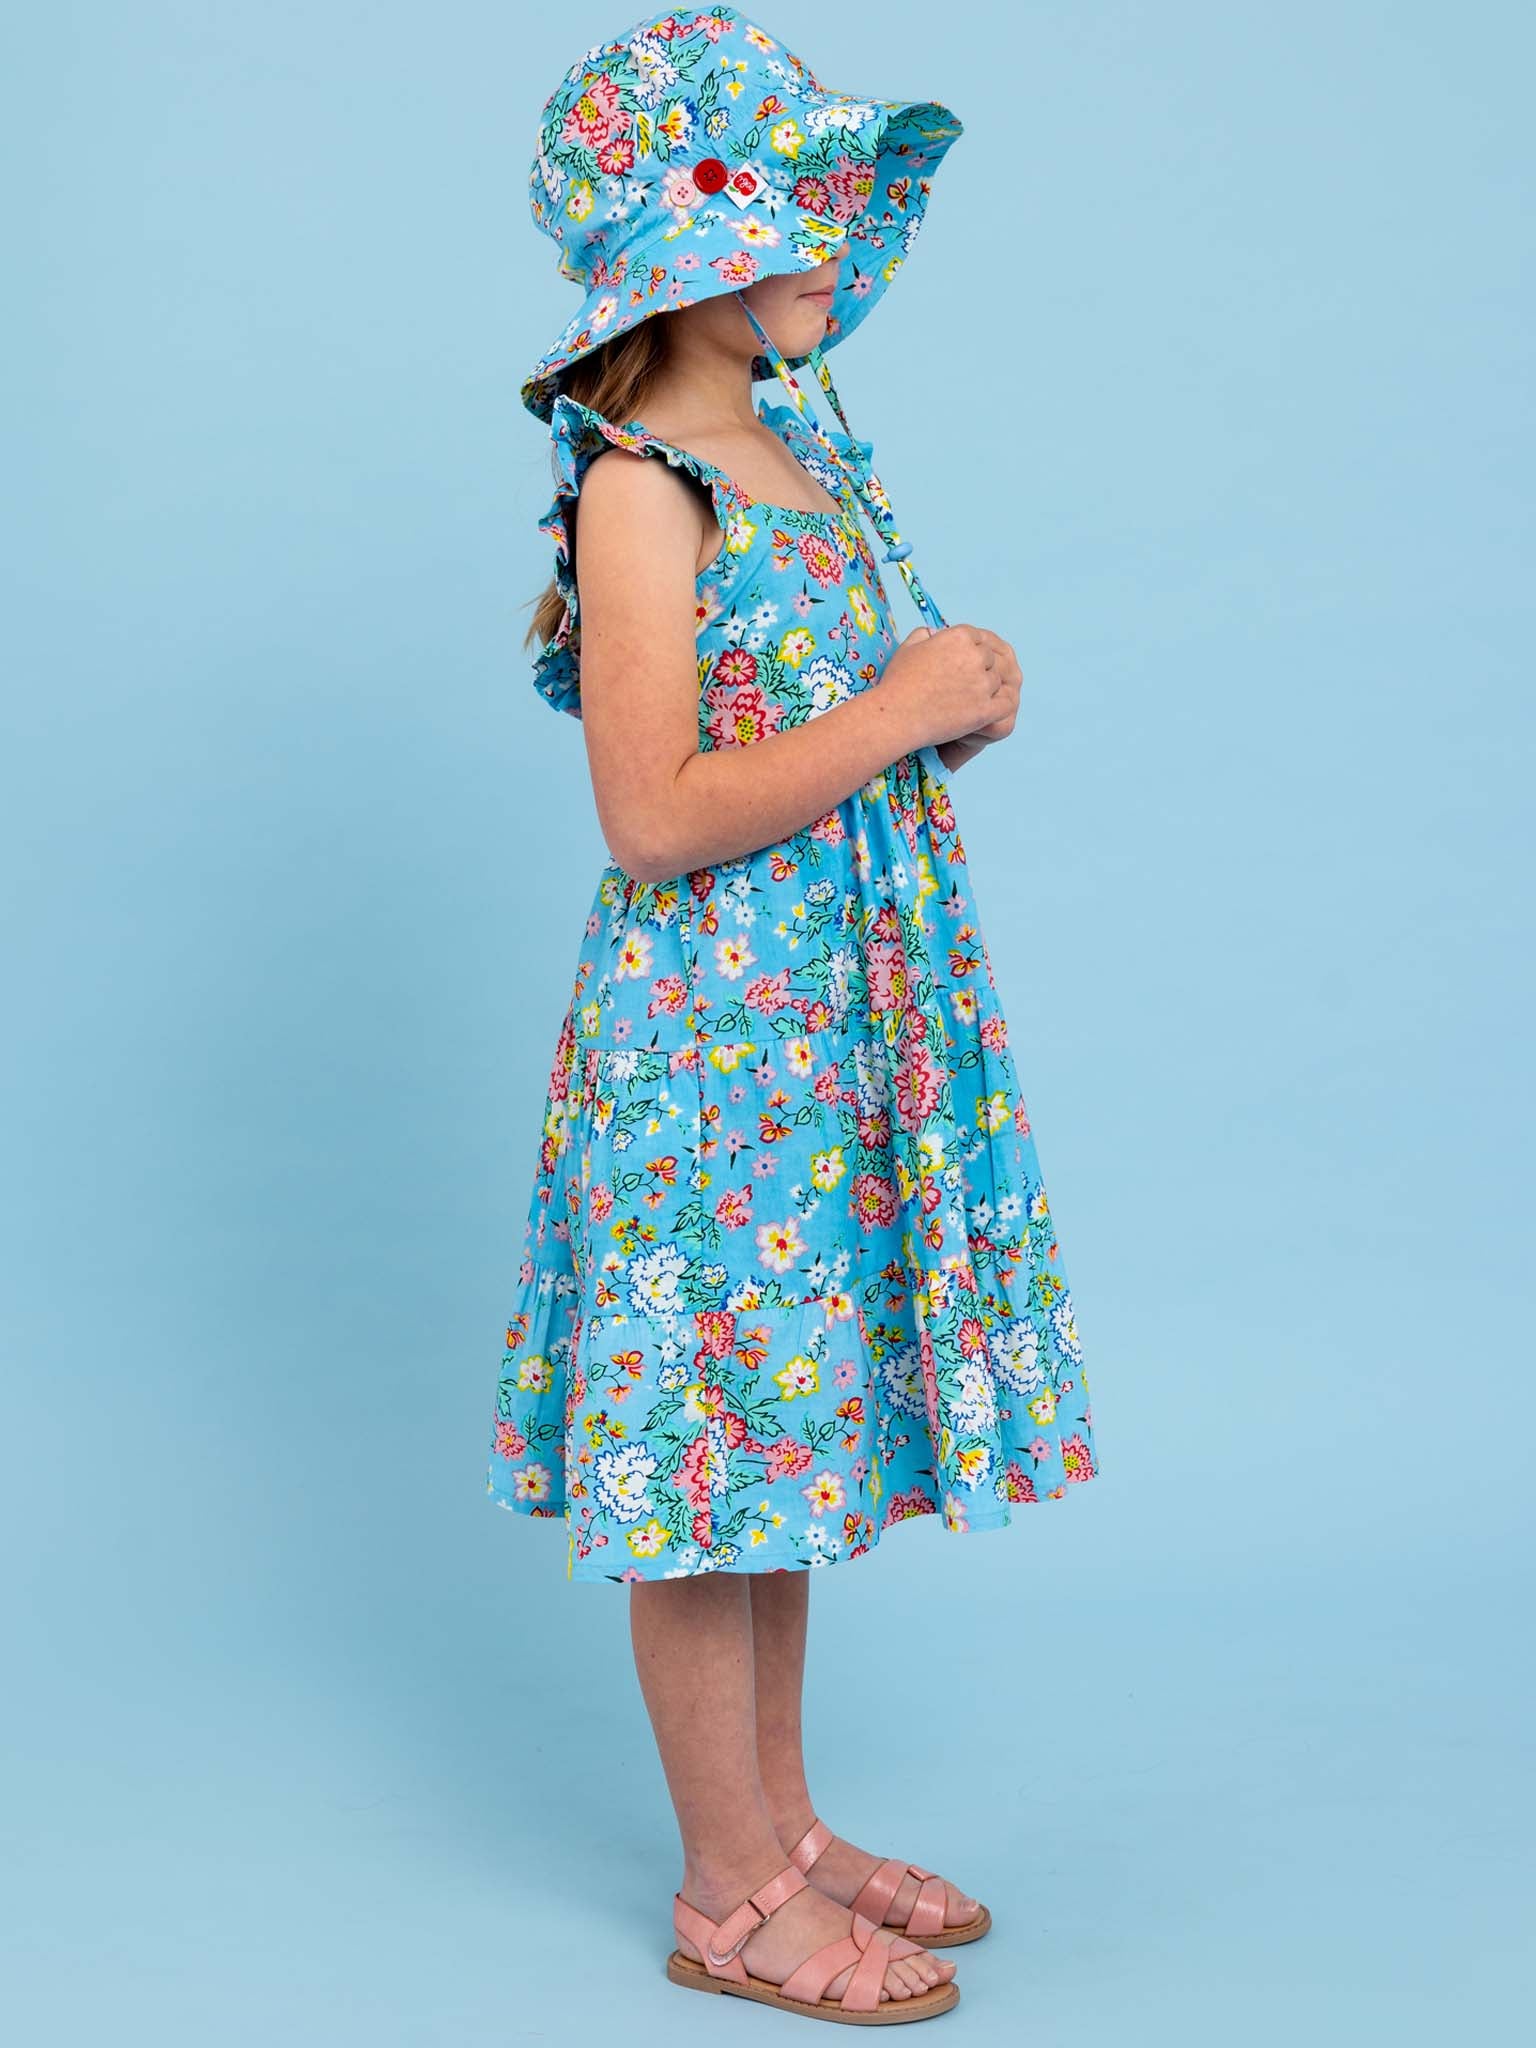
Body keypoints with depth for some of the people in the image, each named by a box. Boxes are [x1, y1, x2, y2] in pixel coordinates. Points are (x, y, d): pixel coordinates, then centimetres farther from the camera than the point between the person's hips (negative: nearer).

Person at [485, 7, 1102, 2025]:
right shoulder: (641, 489, -15)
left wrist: (955, 699, 3)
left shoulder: (801, 453, 11)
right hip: (712, 1035, -9)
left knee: (789, 1415, 17)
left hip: (843, 1018, 9)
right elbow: (656, 816, -22)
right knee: (720, 1448, 2)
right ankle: (731, 1895, 17)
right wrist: (903, 714, -18)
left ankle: (785, 1824, 31)